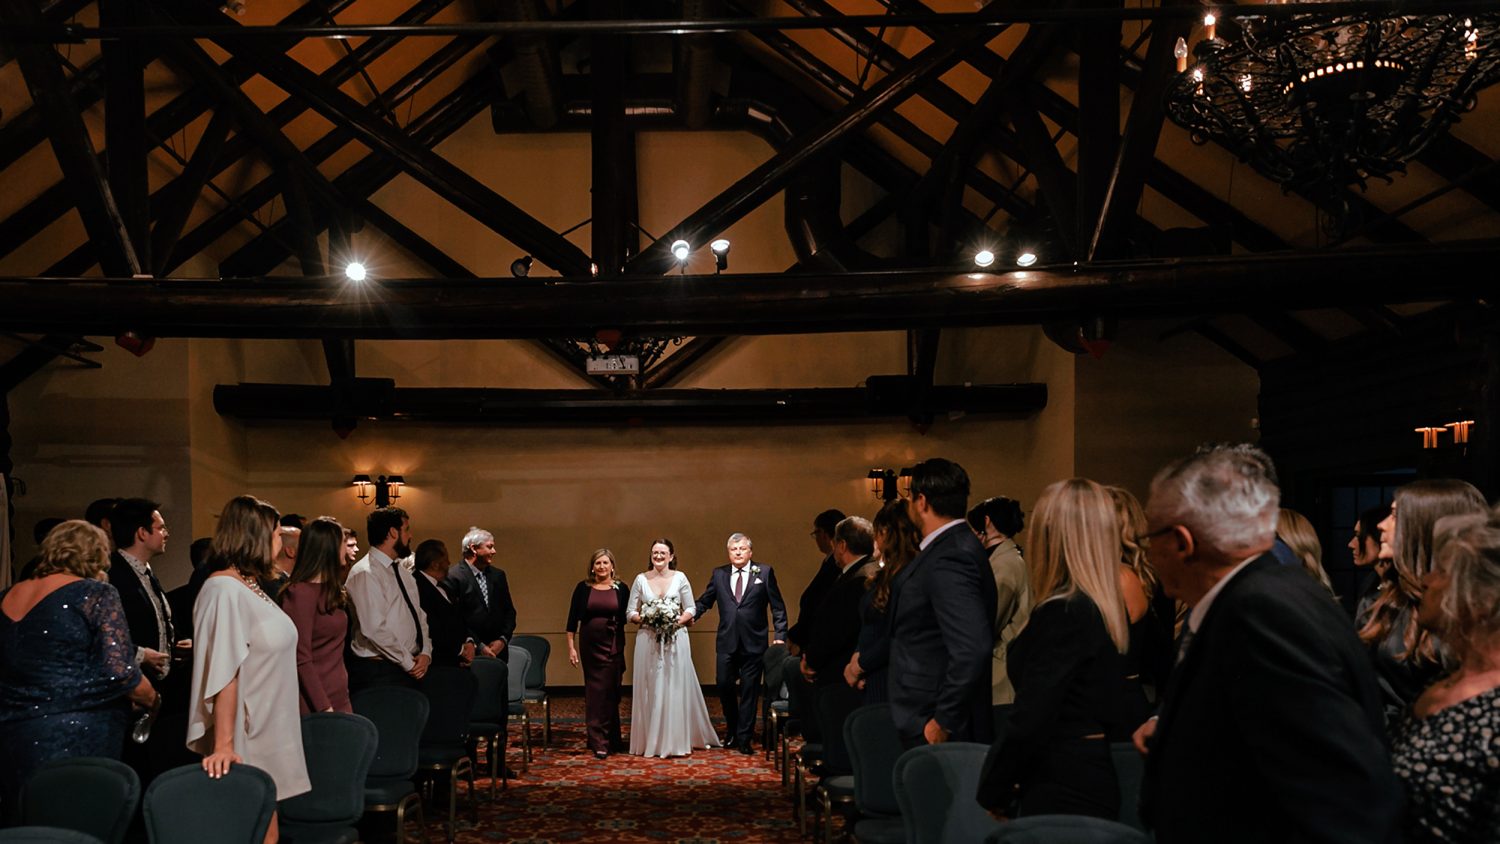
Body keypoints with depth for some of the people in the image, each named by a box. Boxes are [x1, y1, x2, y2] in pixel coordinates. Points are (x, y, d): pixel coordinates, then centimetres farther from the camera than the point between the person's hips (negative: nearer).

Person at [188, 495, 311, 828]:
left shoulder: (251, 587, 9)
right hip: (247, 748, -8)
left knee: (267, 834, 11)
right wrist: (224, 747, -23)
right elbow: (223, 676, -21)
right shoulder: (224, 592, -17)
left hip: (270, 737, 8)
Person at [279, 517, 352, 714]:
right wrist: (324, 708, -18)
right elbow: (301, 659, -16)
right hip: (316, 705, -8)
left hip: (339, 698, 8)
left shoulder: (331, 590, 12)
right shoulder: (301, 592, -13)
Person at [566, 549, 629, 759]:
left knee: (612, 691, 3)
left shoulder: (621, 589, 2)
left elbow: (627, 617, 4)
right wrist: (571, 647, -1)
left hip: (615, 645, 0)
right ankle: (599, 742, 5)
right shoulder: (583, 588, 2)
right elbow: (573, 618, 3)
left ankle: (612, 738, 14)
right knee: (595, 691, 2)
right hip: (590, 644, 0)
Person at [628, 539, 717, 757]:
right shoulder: (641, 579, 5)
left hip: (675, 640, 0)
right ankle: (650, 741, 8)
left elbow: (690, 610, 5)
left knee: (676, 689, 0)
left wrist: (677, 621, -13)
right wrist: (645, 618, -14)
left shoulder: (680, 578, 4)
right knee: (650, 690, 2)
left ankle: (678, 741, 7)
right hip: (648, 640, 1)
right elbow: (630, 613, 5)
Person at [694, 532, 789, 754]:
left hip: (754, 643, -2)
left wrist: (780, 635, -5)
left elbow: (777, 607, 2)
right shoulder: (718, 574, 8)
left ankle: (744, 739, 13)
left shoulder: (764, 573, 2)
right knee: (724, 685, 2)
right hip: (727, 642, 2)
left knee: (749, 691, 3)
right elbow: (704, 602, 11)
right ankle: (732, 729, 27)